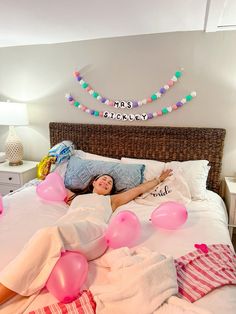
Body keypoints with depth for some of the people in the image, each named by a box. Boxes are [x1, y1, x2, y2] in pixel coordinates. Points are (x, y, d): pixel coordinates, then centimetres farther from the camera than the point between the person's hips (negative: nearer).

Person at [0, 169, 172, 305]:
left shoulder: (112, 199, 38)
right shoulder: (76, 196, 42)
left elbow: (139, 188, 45)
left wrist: (159, 179, 53)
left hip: (94, 230, -2)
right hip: (65, 231, 2)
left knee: (49, 235, -35)